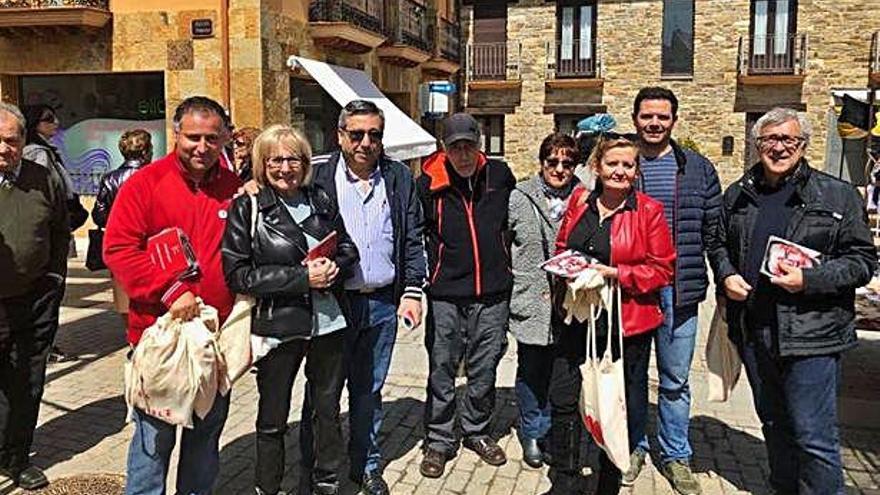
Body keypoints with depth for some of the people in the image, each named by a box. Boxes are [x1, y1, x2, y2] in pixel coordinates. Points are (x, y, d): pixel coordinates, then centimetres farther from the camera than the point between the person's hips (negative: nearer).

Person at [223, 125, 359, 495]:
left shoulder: (321, 202, 5)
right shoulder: (247, 208, -7)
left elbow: (348, 250, 13)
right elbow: (237, 274, -14)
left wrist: (334, 267, -11)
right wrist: (302, 278, -19)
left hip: (328, 322, 4)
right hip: (277, 324, -3)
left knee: (328, 409, 17)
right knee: (273, 418, 13)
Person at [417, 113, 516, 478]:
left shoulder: (500, 175, 1)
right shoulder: (428, 184, -6)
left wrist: (506, 264, 17)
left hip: (493, 294, 2)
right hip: (445, 296, -2)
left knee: (484, 371, 14)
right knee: (441, 371, 7)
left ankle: (476, 432, 34)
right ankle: (438, 440, 23)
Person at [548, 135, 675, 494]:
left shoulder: (649, 211, -5)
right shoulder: (580, 202, 6)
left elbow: (663, 269, -6)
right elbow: (561, 248, 17)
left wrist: (617, 274, -17)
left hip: (627, 322, -3)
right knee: (562, 398, 5)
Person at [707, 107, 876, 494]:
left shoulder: (838, 195, -3)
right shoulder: (738, 195, 9)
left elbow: (863, 260, -3)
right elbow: (718, 244, 21)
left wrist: (808, 280, -18)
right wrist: (726, 275, 0)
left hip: (811, 335, -5)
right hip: (753, 333, 5)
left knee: (814, 436, -3)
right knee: (774, 426, 20)